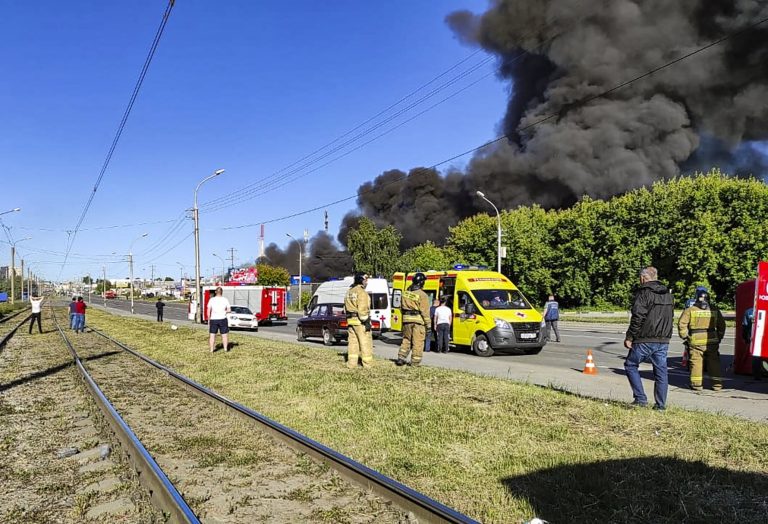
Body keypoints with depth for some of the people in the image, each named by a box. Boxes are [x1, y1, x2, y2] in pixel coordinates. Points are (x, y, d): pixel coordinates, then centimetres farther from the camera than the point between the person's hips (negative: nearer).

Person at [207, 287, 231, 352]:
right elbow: (229, 310, -3)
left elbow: (208, 311, -5)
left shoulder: (211, 300, -4)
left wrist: (208, 320, 3)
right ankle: (225, 348, 12)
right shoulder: (225, 299, -3)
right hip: (222, 319, 0)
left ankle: (211, 349, 9)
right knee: (224, 334, 9)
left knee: (212, 335, 7)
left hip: (213, 319, 0)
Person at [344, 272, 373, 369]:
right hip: (360, 321, -8)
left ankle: (352, 364, 9)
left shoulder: (349, 292, 16)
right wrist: (366, 321, -18)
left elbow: (346, 308, 18)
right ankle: (368, 364, 1)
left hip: (351, 320, 9)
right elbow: (362, 309, -19)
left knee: (353, 342, 10)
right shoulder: (361, 292, -12)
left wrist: (349, 320, 20)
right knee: (365, 342, -2)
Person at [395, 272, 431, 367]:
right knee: (417, 342, 2)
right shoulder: (422, 295, -14)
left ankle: (401, 358, 16)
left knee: (406, 339, 18)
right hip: (418, 320, -6)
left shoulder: (406, 293, 5)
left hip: (407, 320, 6)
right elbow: (425, 311, -13)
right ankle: (415, 362, 5)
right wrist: (428, 323, -6)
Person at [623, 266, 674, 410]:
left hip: (645, 340, -7)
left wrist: (629, 337, -12)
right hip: (663, 340, 7)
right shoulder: (667, 294, 14)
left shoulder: (643, 293, -12)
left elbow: (637, 318, -17)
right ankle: (661, 404, 12)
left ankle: (640, 398, 1)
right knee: (661, 370, 10)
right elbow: (670, 316, 19)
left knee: (630, 365, 7)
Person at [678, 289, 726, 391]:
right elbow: (722, 325, 12)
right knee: (714, 362, 11)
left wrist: (685, 336, 3)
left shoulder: (690, 310, -3)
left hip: (696, 341, -3)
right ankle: (717, 384, 15)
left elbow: (682, 324, -7)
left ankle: (697, 384, 4)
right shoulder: (715, 310, 7)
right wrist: (719, 337, 20)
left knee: (696, 362, 2)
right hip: (711, 340, 3)